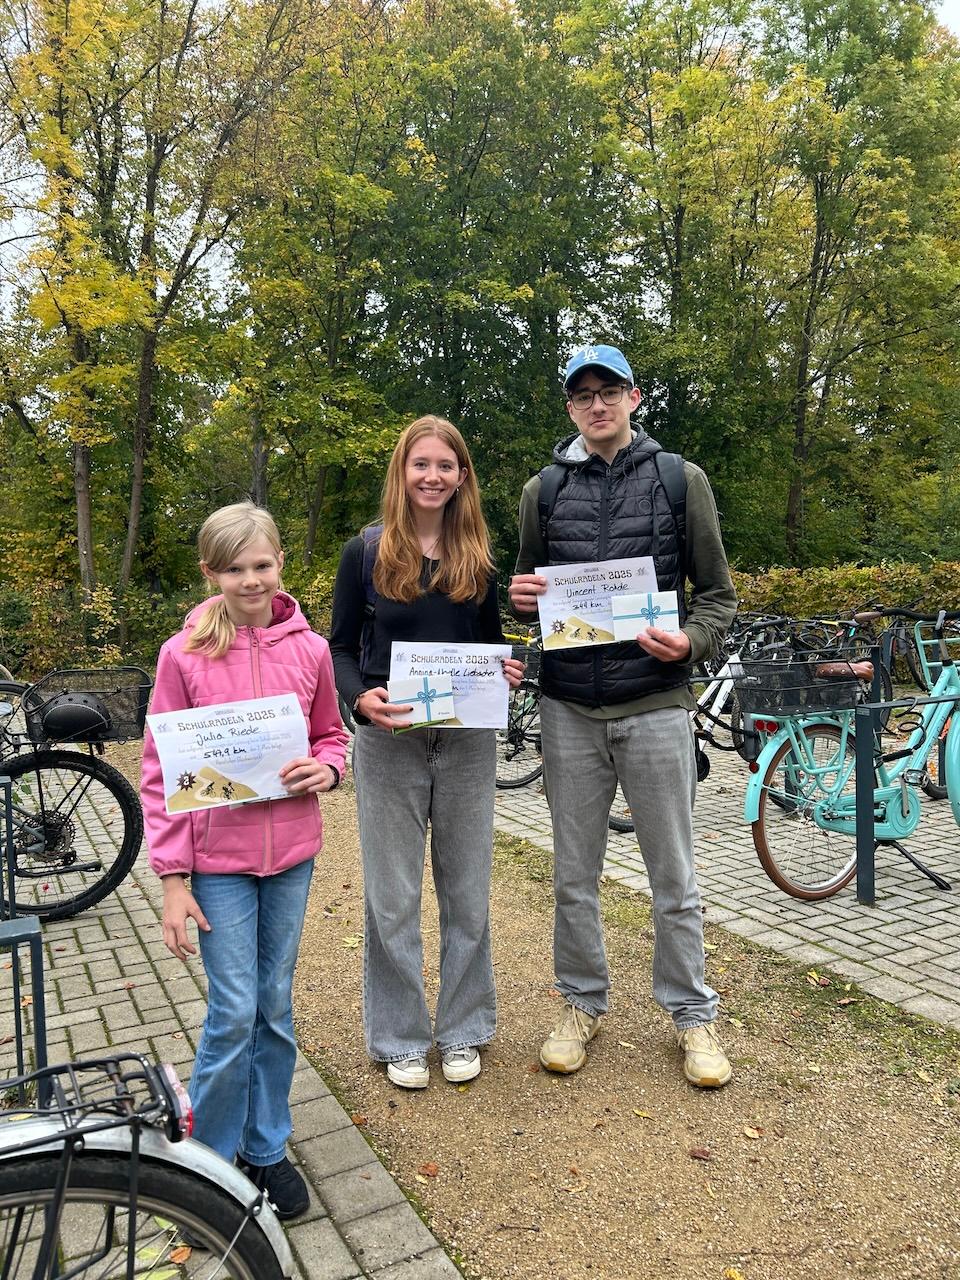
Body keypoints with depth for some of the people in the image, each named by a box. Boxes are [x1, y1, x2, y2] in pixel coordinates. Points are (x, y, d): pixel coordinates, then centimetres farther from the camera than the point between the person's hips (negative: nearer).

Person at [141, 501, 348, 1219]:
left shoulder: (309, 649, -2)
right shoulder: (185, 654, -8)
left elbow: (331, 735, 12)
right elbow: (161, 773, -5)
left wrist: (326, 769, -12)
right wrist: (173, 877, -7)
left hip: (291, 851, 3)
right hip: (216, 858, -2)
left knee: (277, 1007, 14)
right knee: (235, 1012, 0)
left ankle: (267, 1148, 34)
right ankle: (208, 1156, 26)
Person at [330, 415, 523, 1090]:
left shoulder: (480, 556, 6)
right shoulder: (366, 552, -2)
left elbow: (493, 644, 12)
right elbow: (341, 646, 1)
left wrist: (508, 672, -10)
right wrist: (361, 697, -18)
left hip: (467, 741, 2)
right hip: (389, 741, -2)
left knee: (467, 892, 12)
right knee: (393, 898, 8)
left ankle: (462, 1031, 30)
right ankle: (401, 1037, 26)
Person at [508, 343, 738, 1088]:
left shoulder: (681, 480, 2)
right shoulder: (543, 491, 8)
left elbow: (719, 594, 3)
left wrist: (689, 642, -17)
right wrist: (520, 600, -8)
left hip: (655, 703, -2)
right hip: (570, 708, 2)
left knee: (674, 879, 9)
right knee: (574, 876, 13)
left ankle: (693, 1014, 28)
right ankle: (584, 1005, 32)